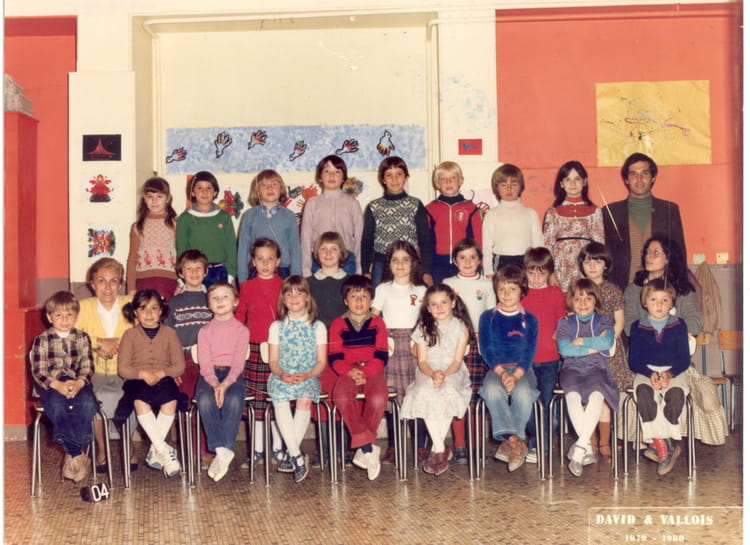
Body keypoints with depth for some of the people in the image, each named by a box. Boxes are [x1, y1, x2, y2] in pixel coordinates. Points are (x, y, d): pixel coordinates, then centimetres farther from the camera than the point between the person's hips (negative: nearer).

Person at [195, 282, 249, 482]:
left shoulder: (241, 330, 9)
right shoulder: (205, 331, 12)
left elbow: (238, 363, -2)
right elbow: (205, 363, 0)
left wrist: (225, 384, -19)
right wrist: (215, 384, -18)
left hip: (233, 374, -1)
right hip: (209, 375, 1)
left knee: (234, 400, -34)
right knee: (205, 400, -32)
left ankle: (224, 451, -32)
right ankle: (221, 450, -30)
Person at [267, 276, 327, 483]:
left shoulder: (317, 327, 10)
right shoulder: (277, 327, 14)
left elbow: (321, 361, 4)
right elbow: (273, 360, 8)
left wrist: (307, 375, -15)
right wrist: (282, 374, -14)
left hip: (308, 377, -1)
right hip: (282, 377, 1)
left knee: (304, 399, -34)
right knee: (280, 401, -32)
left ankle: (290, 454, -23)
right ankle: (298, 456, -29)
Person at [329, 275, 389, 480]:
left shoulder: (377, 323, 10)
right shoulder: (338, 324, 10)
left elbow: (381, 356, 3)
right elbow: (334, 358, 3)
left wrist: (365, 372, -14)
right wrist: (350, 371, -15)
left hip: (372, 371, 0)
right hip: (347, 372, 0)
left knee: (378, 399, -32)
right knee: (341, 398, -32)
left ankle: (362, 448, -15)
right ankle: (368, 447, -22)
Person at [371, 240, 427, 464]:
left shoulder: (421, 291, 14)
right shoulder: (383, 289, 12)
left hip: (414, 343, 0)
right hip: (390, 345, 0)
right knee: (391, 397, -5)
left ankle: (421, 447, -2)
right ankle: (392, 447, 3)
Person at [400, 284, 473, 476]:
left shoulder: (460, 327, 4)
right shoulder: (423, 329, 8)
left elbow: (457, 361, -3)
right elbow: (422, 361, 1)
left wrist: (444, 375, -23)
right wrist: (433, 374, -21)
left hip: (453, 374, -1)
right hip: (428, 374, 1)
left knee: (448, 391, -36)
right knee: (424, 393, -34)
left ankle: (436, 450, -23)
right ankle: (441, 449, -26)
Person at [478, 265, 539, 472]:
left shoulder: (530, 320, 11)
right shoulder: (488, 318, 11)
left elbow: (529, 352, 1)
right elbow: (486, 349, 2)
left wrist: (516, 375, -17)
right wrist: (501, 372, -15)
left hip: (522, 369, 0)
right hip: (496, 369, 0)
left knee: (523, 392, -34)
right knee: (492, 389, -34)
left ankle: (509, 442, -26)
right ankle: (515, 442, -36)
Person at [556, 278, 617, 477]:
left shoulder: (604, 320, 15)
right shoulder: (564, 322, 14)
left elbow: (607, 343, -6)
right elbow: (563, 349, -4)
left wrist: (580, 341, -3)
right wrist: (594, 347, -4)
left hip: (596, 369, 0)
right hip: (572, 369, 0)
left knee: (596, 394, -34)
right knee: (573, 394, -33)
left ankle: (580, 446, -36)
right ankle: (587, 447, -31)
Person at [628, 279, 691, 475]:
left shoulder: (679, 325, 8)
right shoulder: (637, 327, 8)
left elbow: (684, 359, 3)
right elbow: (634, 360, 3)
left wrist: (669, 374, -16)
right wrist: (651, 374, -16)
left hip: (674, 372, 0)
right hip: (646, 373, 0)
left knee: (676, 394, -33)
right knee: (643, 393, -33)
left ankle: (657, 441, -21)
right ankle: (666, 445, -29)